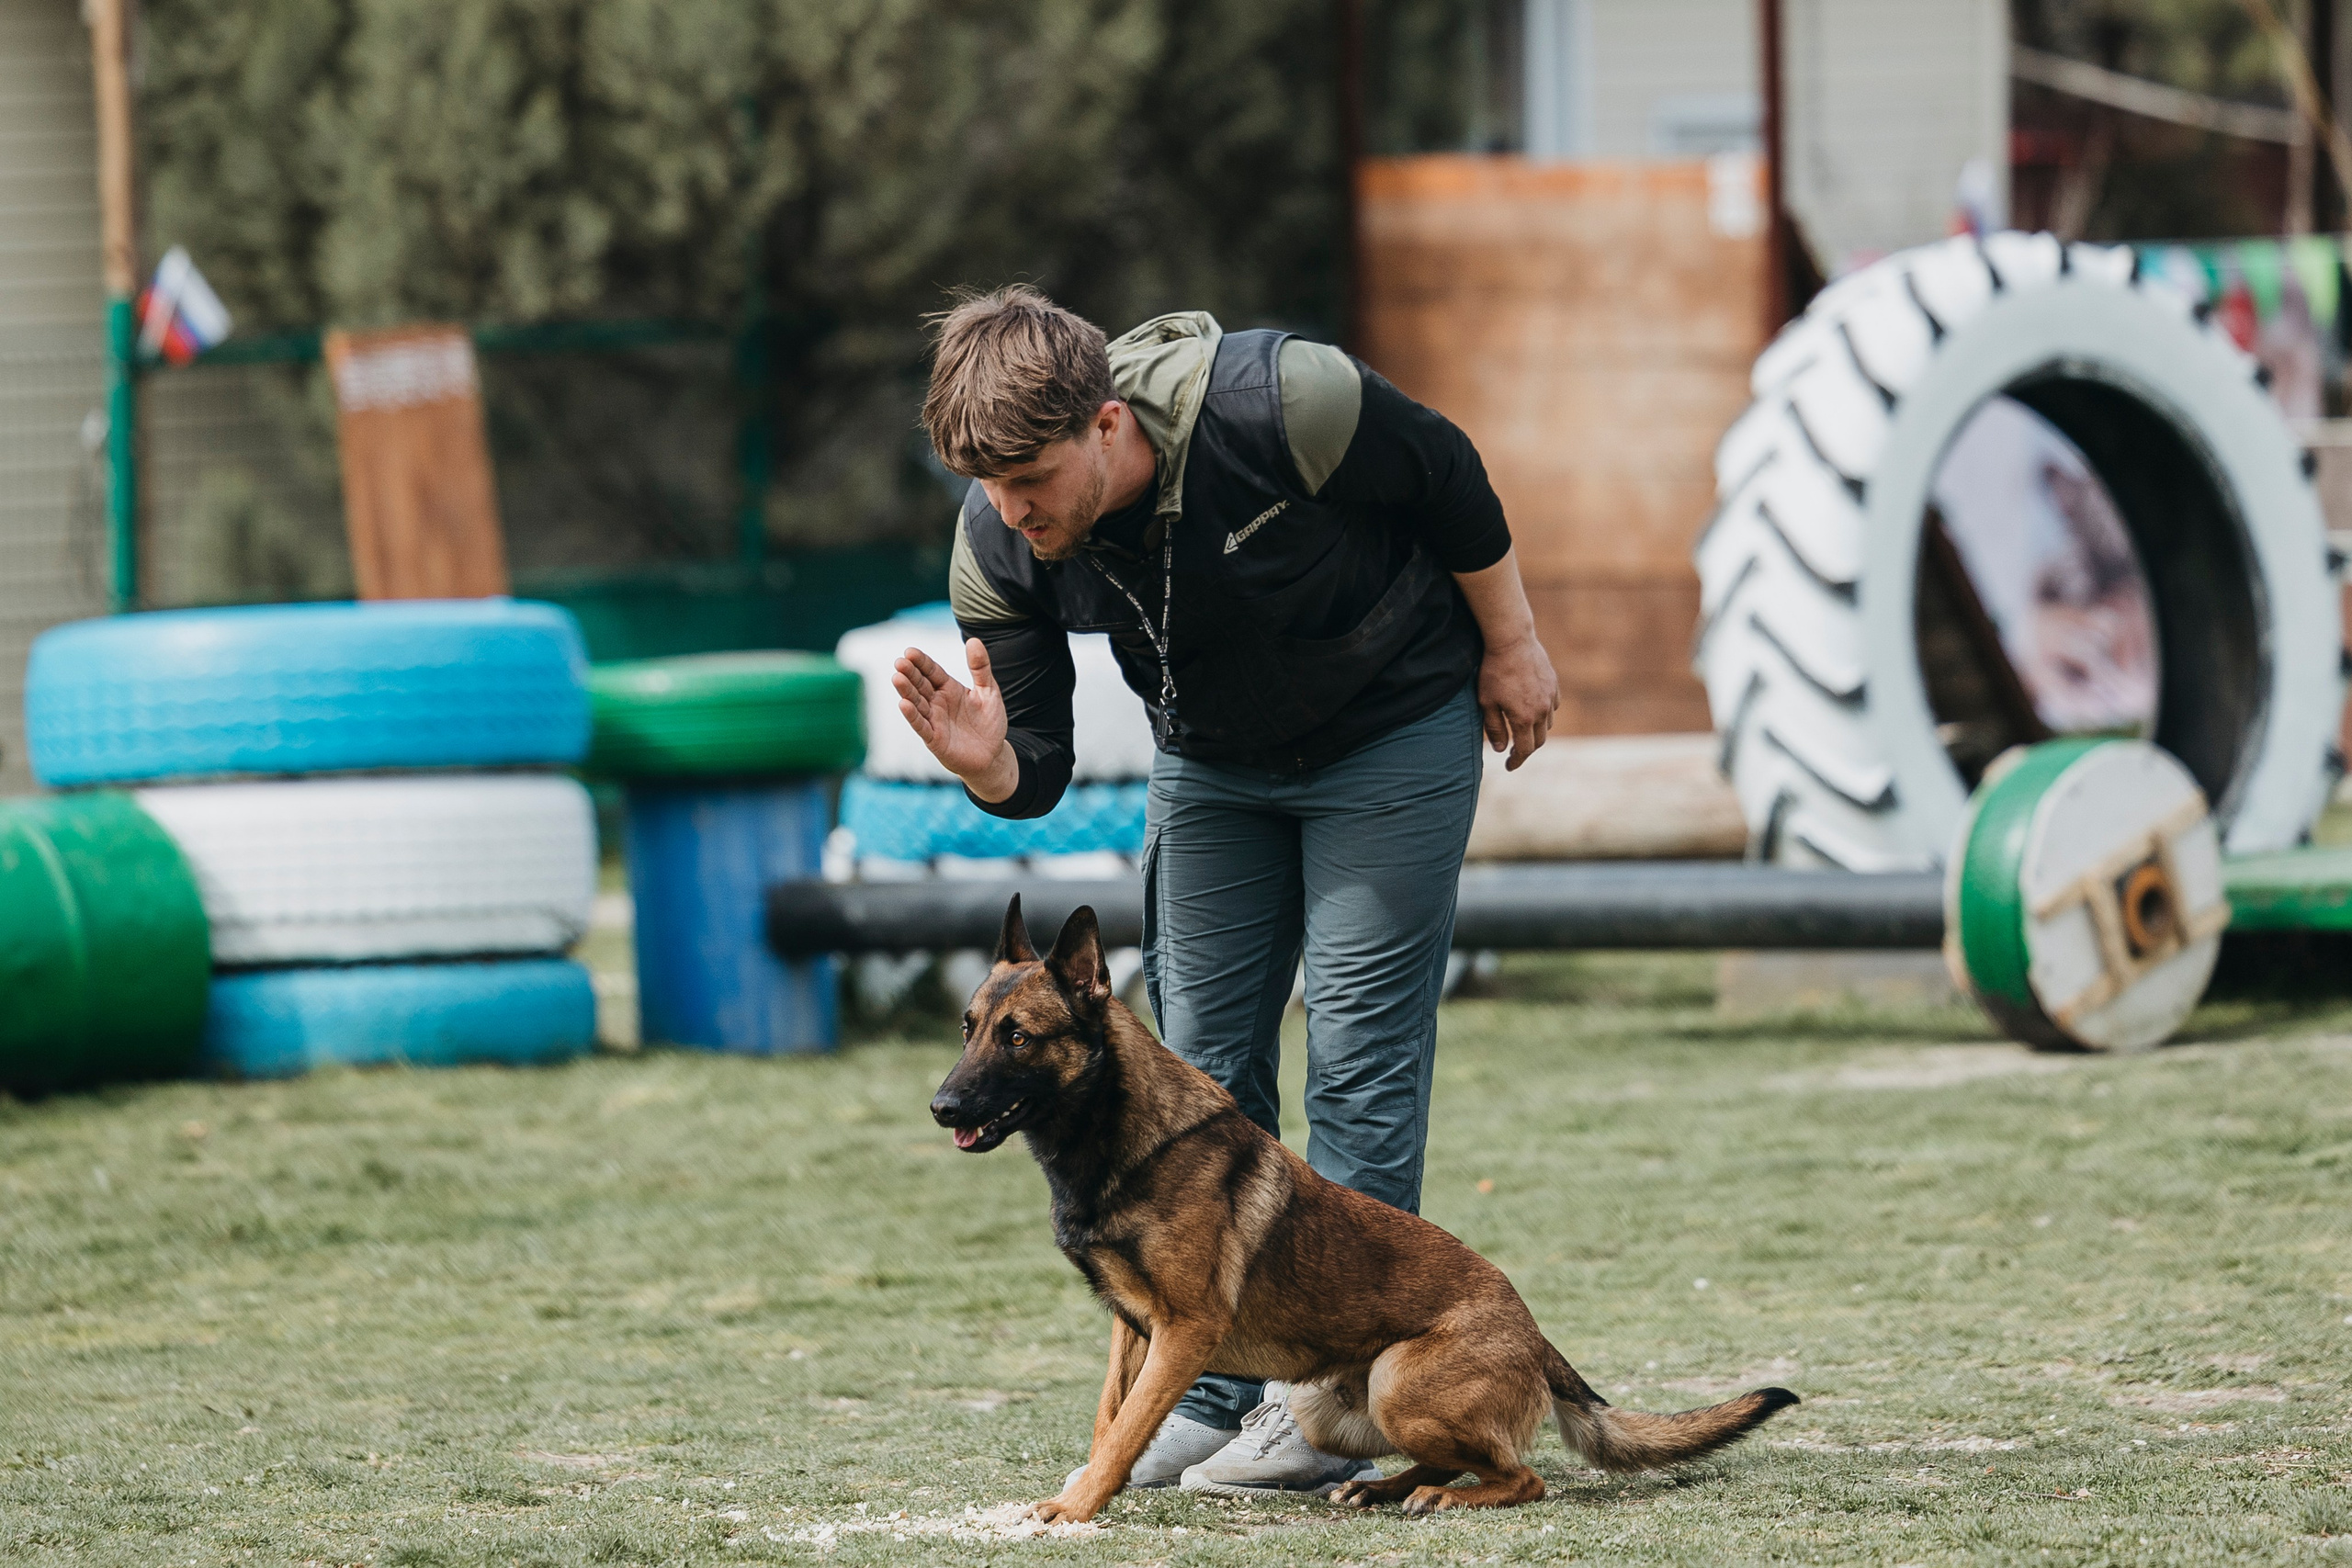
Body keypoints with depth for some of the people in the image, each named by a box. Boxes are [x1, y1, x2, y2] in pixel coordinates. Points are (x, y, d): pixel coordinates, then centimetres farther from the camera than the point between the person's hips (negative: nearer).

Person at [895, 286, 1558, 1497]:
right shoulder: (995, 550, -22)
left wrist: (1510, 647, -5)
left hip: (1392, 731, -5)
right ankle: (1215, 1389, 12)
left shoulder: (1277, 407, -36)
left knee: (1359, 1052, -7)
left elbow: (1448, 478, -16)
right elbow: (1037, 778, -16)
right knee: (1199, 1063, 4)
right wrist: (987, 763, -40)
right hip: (1210, 760, 5)